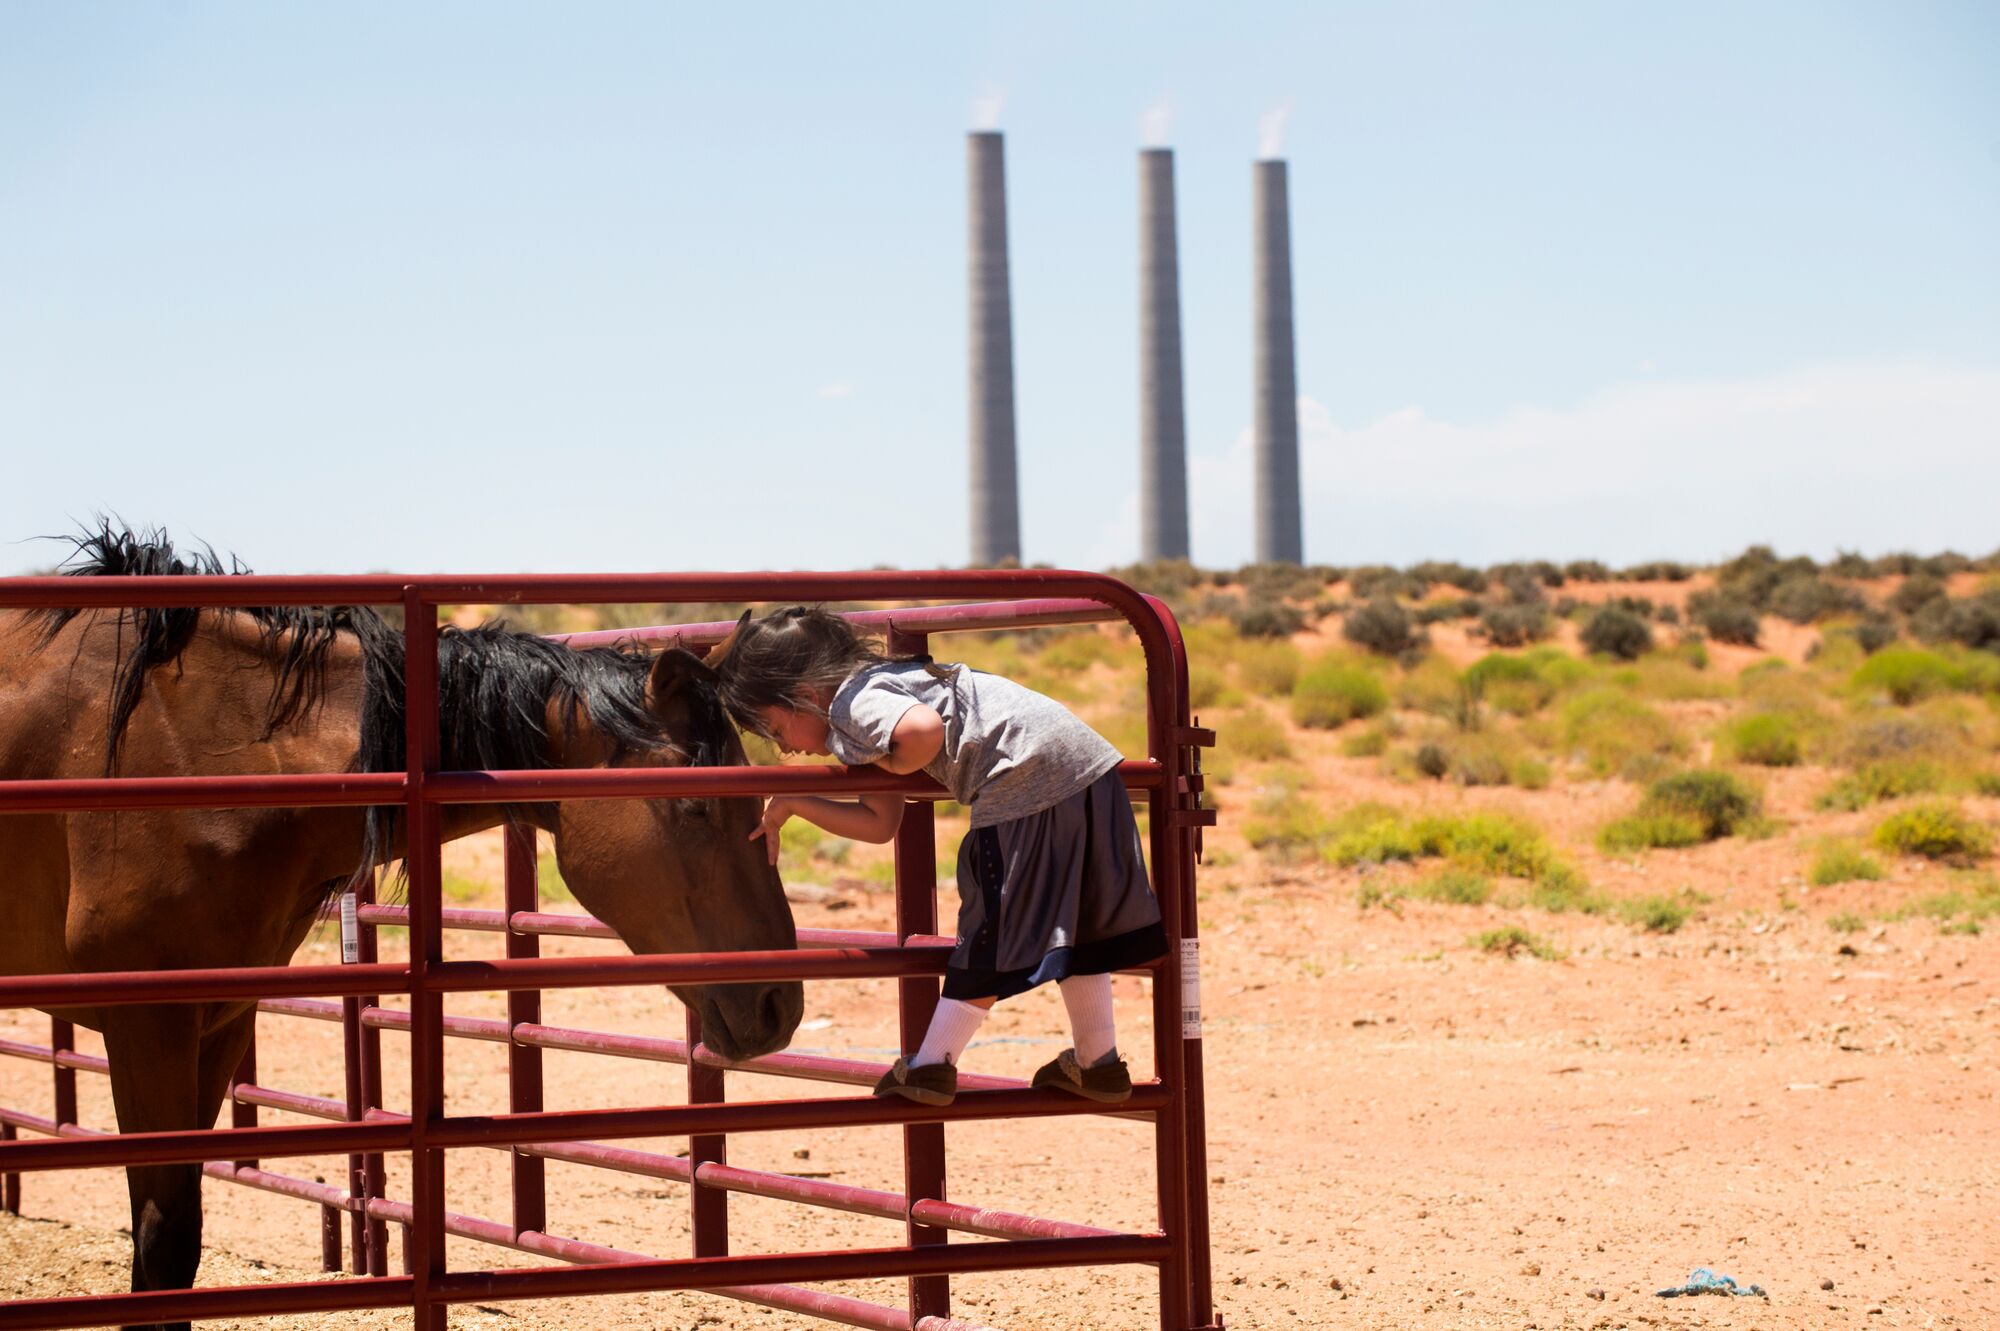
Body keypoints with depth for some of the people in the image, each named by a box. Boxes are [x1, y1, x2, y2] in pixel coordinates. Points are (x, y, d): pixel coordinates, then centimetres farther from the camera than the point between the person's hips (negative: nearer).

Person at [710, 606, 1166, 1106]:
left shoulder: (853, 703, -8)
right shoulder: (875, 685, 22)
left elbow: (923, 728, -31)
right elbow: (880, 823, 20)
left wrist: (897, 765, -10)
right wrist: (794, 805, 16)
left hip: (1029, 777, -10)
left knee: (993, 928, 0)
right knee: (1075, 923, 19)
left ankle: (931, 1065, 7)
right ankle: (1099, 1064, 27)